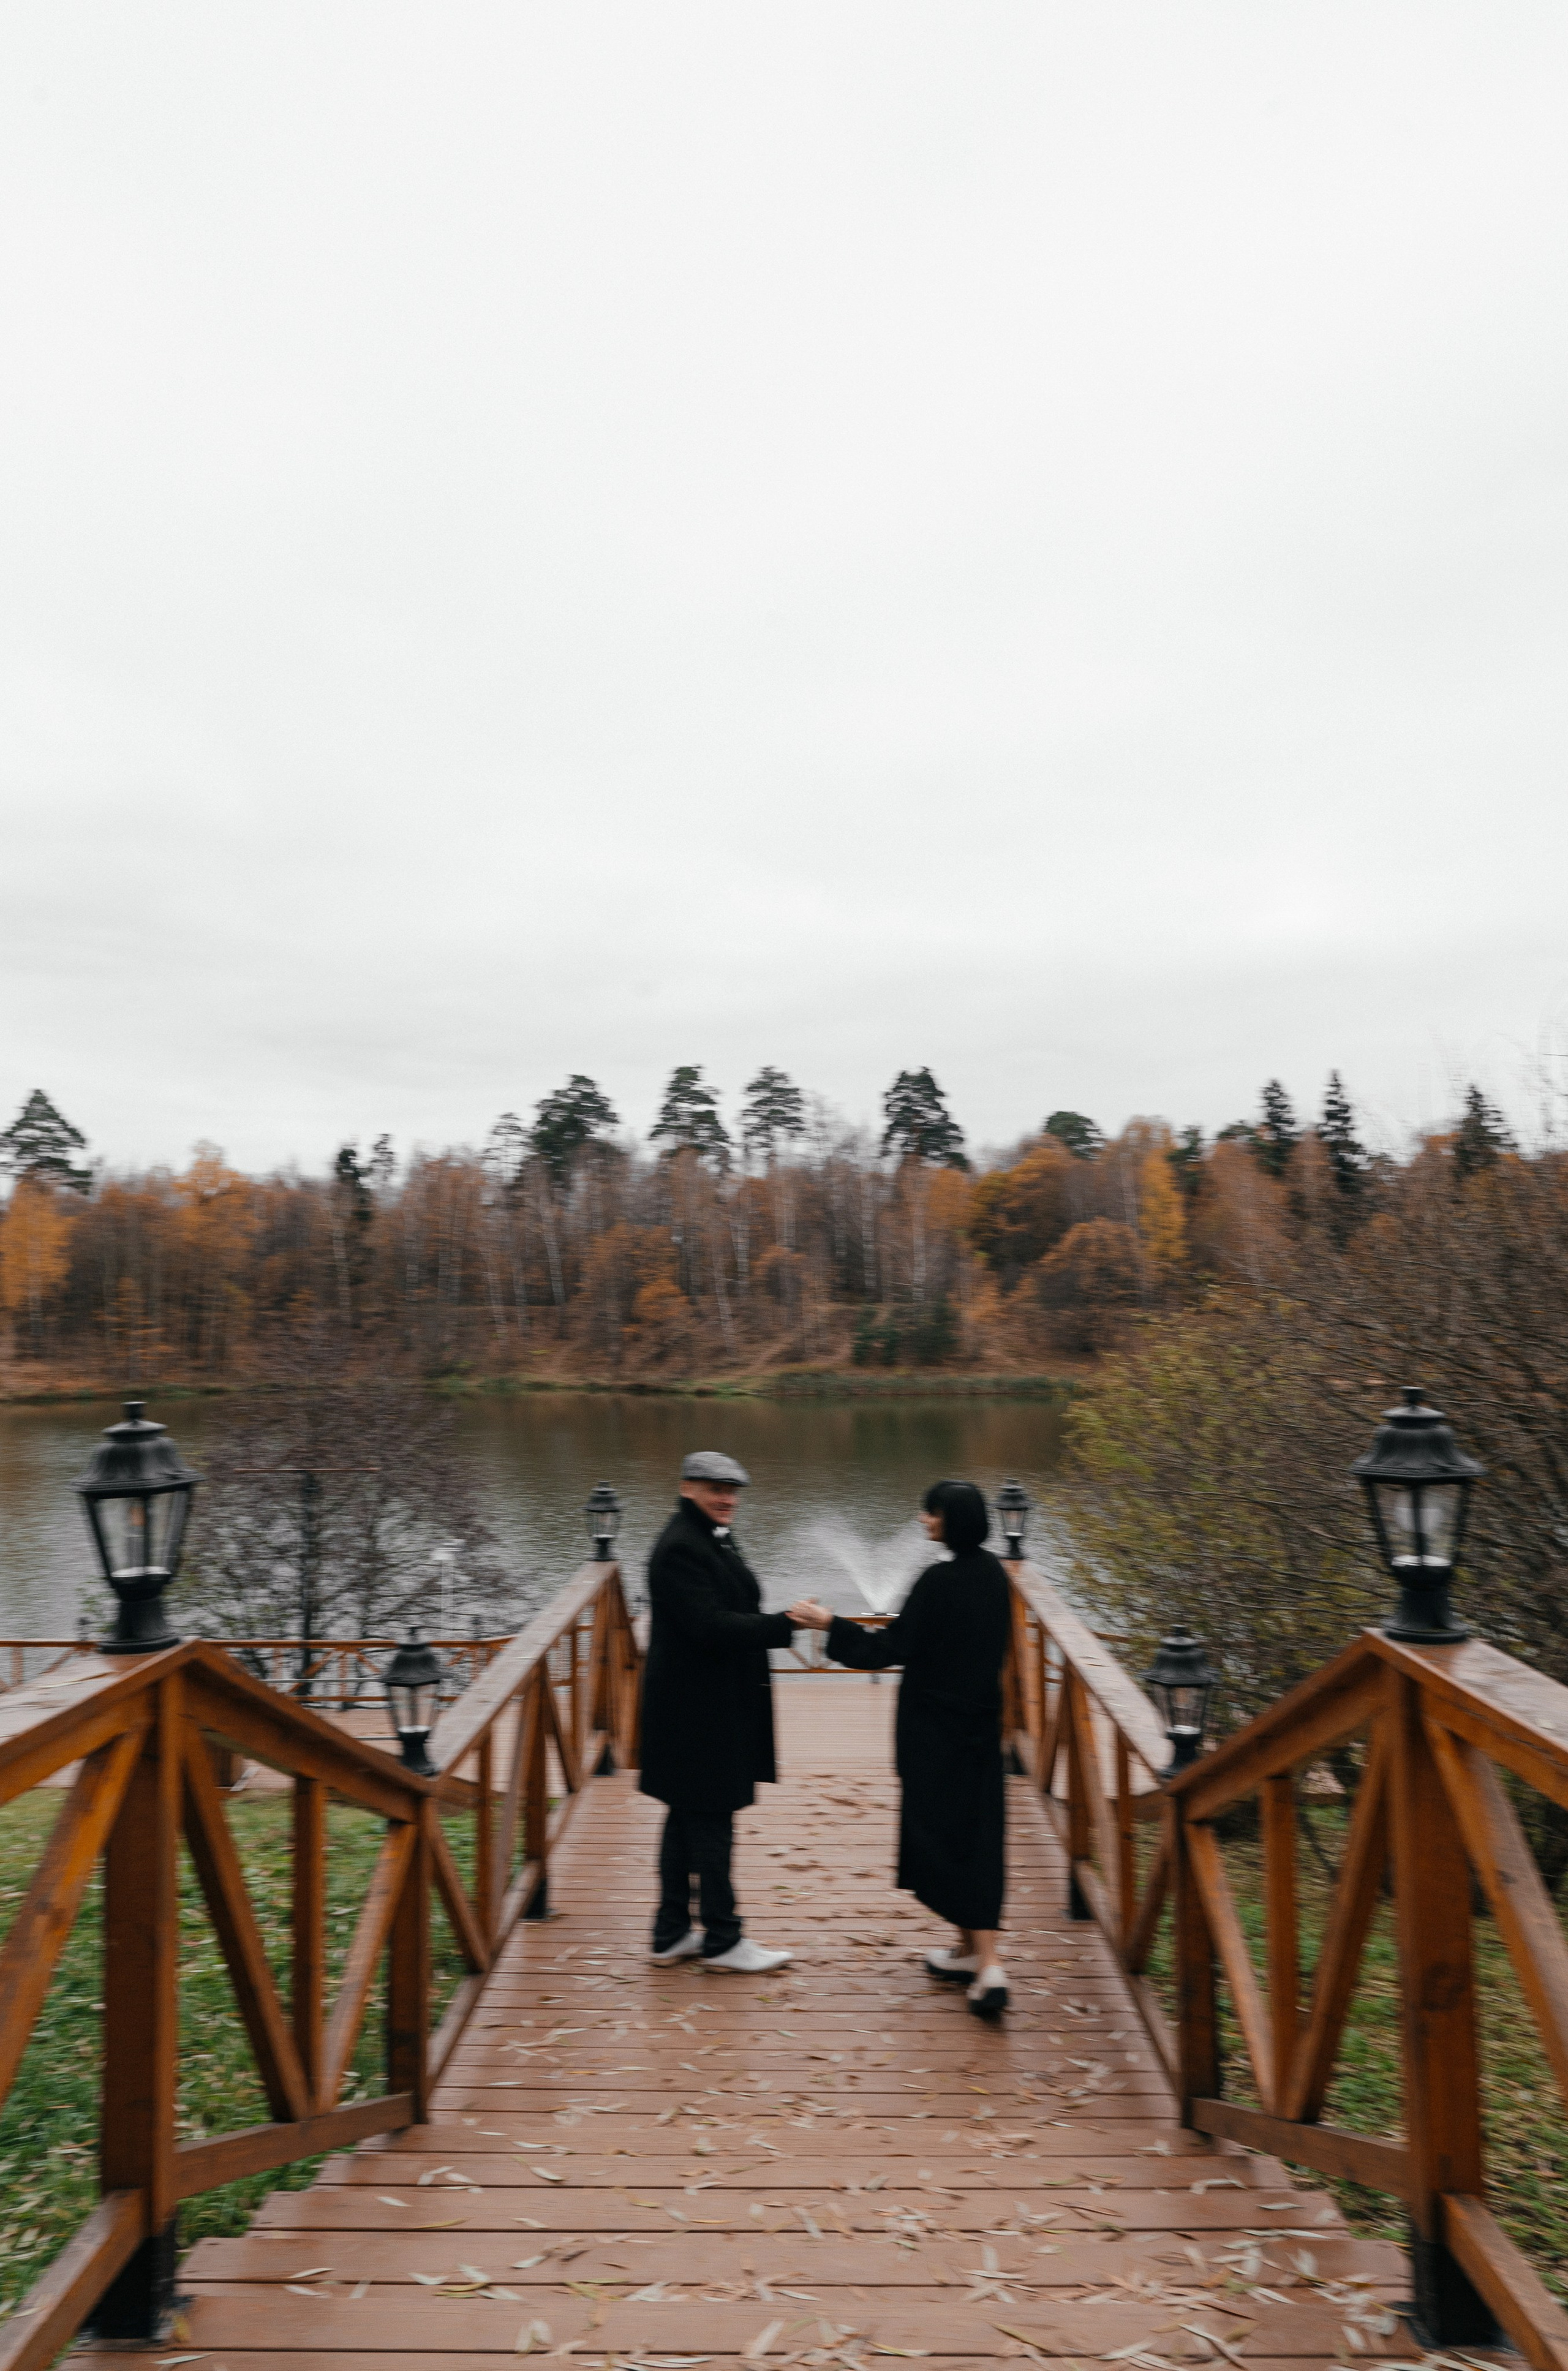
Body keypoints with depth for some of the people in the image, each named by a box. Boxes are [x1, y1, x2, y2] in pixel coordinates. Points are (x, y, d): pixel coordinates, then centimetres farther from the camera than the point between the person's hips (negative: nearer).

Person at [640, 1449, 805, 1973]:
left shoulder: (714, 1538, 13)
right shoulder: (680, 1547, -18)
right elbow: (710, 1626, -25)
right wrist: (787, 1624, -25)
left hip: (714, 1706, 10)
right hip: (695, 1708, -10)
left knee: (690, 1819, 16)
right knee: (710, 1820, 0)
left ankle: (672, 1934, 25)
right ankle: (721, 1939, 13)